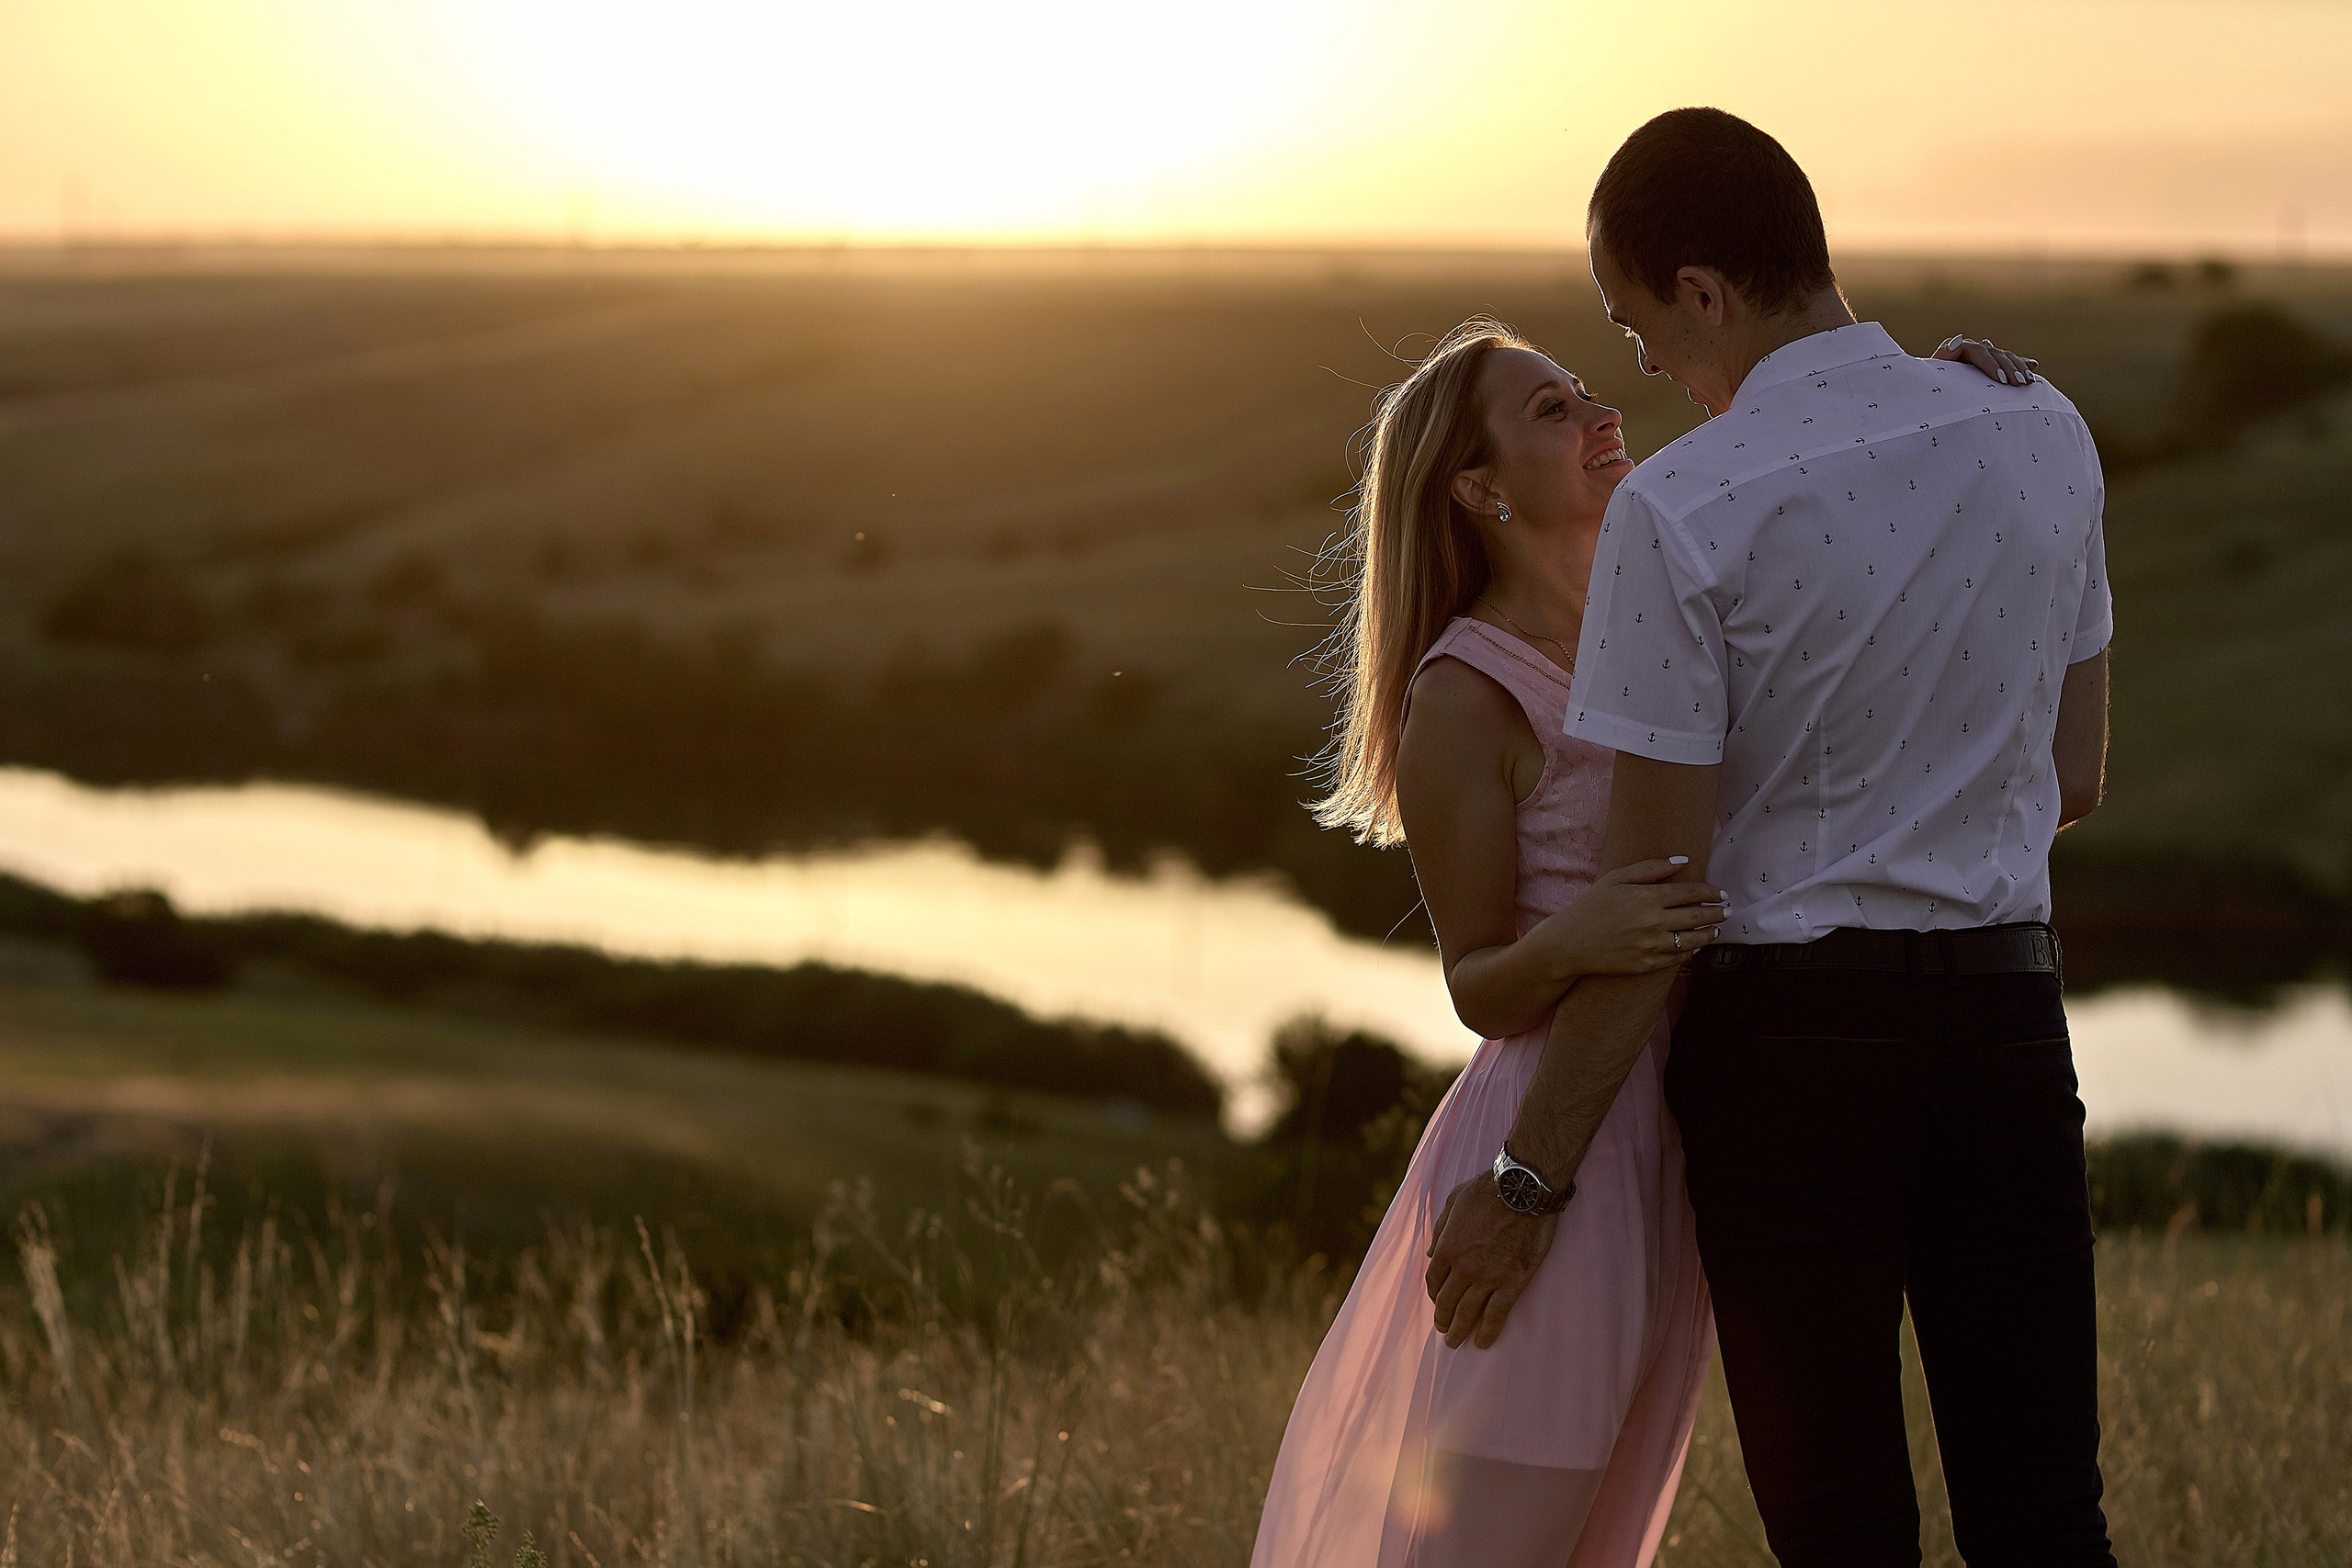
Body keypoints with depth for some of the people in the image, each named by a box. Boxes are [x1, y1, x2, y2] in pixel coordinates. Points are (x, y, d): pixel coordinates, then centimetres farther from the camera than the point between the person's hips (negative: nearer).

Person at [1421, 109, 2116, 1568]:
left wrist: (1526, 1185, -6)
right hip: (2007, 1019, 4)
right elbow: (2072, 778, 11)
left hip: (1789, 1046, -4)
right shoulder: (2044, 436, -1)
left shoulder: (1681, 511, -17)